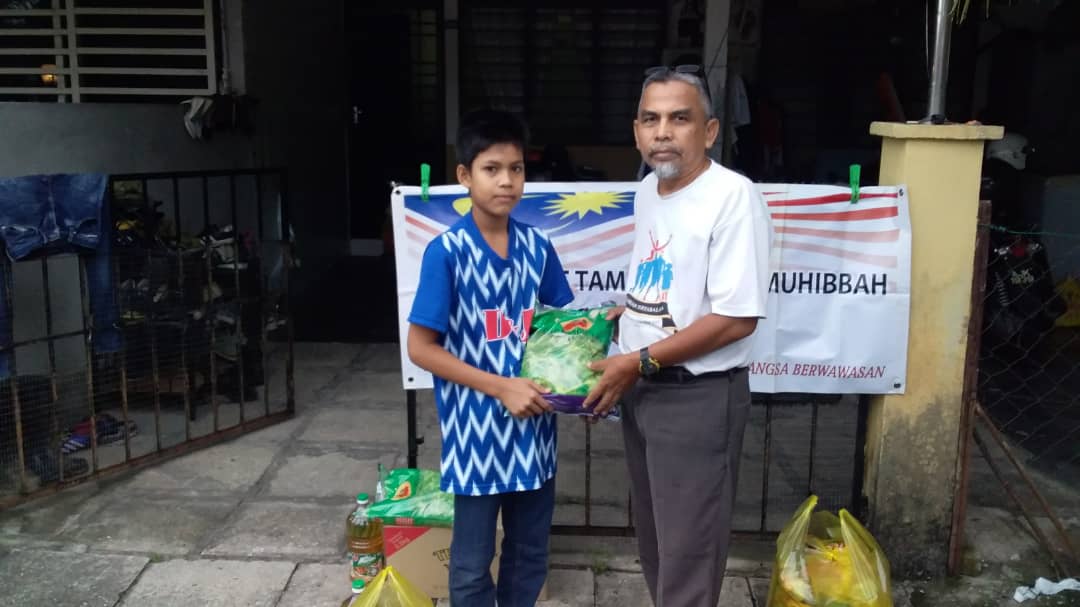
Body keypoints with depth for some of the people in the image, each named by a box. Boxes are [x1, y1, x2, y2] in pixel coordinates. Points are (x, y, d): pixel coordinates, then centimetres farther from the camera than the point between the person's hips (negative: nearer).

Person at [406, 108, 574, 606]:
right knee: (472, 563, 12)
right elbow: (420, 347, -13)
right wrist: (500, 386, -18)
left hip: (533, 425, 5)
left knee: (530, 552, 20)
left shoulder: (537, 246, 0)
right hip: (475, 428, -4)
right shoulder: (446, 252, -14)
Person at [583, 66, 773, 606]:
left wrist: (638, 362, -19)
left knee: (687, 552, 5)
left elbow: (737, 318, -23)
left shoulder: (733, 196, -19)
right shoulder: (647, 190, 7)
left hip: (699, 397, -8)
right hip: (641, 388, 8)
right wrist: (620, 315, 5)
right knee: (653, 537, 22)